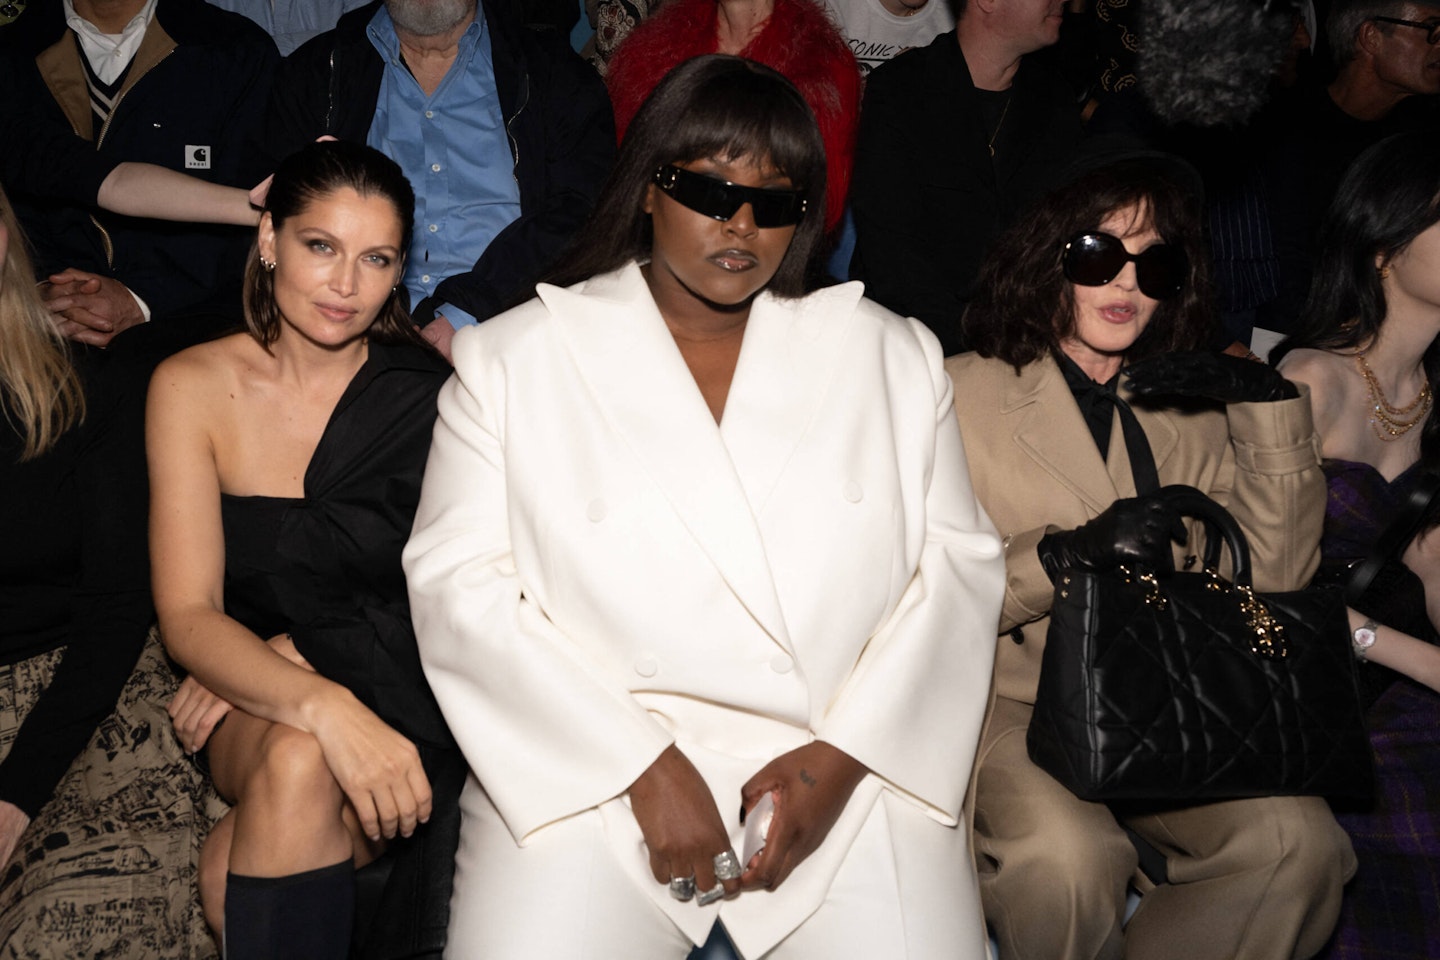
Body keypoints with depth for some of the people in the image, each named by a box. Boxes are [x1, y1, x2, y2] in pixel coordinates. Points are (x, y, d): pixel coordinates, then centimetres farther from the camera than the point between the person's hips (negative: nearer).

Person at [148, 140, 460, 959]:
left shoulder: (430, 392, -4)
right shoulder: (193, 387, -3)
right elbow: (187, 615, -11)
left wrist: (293, 651, -16)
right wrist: (325, 708, -29)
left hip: (400, 696, -1)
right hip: (255, 708, 2)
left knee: (238, 868, -29)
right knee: (298, 764, -33)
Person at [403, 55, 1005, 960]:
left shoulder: (893, 356, 12)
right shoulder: (514, 359, 6)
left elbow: (958, 563, 7)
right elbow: (462, 582, -2)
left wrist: (845, 755, -7)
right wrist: (644, 767, -11)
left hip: (850, 771, 2)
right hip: (594, 774, -1)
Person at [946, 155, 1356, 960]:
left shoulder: (1194, 410, 16)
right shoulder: (966, 393, 4)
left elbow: (1275, 581, 4)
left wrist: (1272, 408, -2)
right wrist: (1065, 553, -20)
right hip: (1004, 701, -3)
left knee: (1298, 840, -24)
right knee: (1069, 856, -32)